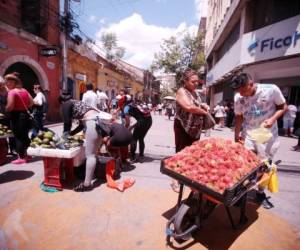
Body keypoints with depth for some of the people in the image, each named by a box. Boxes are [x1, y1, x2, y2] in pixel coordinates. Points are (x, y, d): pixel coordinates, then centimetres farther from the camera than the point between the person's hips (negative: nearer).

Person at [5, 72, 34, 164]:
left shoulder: (12, 92, -13)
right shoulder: (24, 90, 9)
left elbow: (10, 106, -20)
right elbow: (31, 102, 11)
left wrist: (5, 109, -1)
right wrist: (24, 108, 12)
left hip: (16, 117, -7)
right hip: (25, 115, 7)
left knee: (18, 137, 1)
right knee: (25, 136, 16)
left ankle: (21, 158, 6)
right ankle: (26, 155, 26)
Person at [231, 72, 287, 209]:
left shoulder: (272, 89, -18)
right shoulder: (238, 97, -11)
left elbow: (282, 107, -4)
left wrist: (272, 119, -22)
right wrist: (236, 134, -4)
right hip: (247, 135, 1)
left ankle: (261, 193, 31)